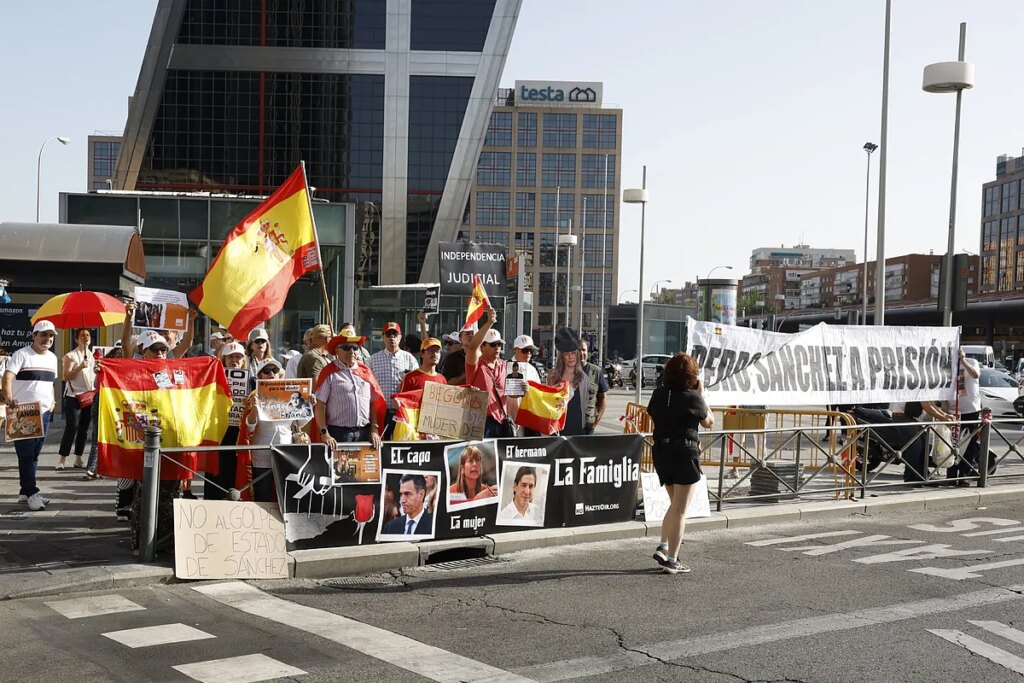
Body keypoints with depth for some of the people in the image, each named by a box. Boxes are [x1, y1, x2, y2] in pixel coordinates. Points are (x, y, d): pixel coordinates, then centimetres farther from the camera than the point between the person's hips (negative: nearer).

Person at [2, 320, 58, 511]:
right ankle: (31, 492, -2)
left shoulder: (52, 358, 14)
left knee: (34, 454, 10)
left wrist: (52, 401, 13)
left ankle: (25, 492, 18)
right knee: (26, 454, -5)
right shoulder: (21, 354, -8)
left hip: (44, 413, 7)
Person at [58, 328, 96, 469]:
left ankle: (78, 459, 11)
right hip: (74, 397, -6)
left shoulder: (92, 356, 15)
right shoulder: (71, 356, -4)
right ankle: (62, 459, -6)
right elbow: (66, 377, -11)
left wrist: (96, 391, 9)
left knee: (84, 429, 6)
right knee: (71, 428, -11)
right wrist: (80, 367, -23)